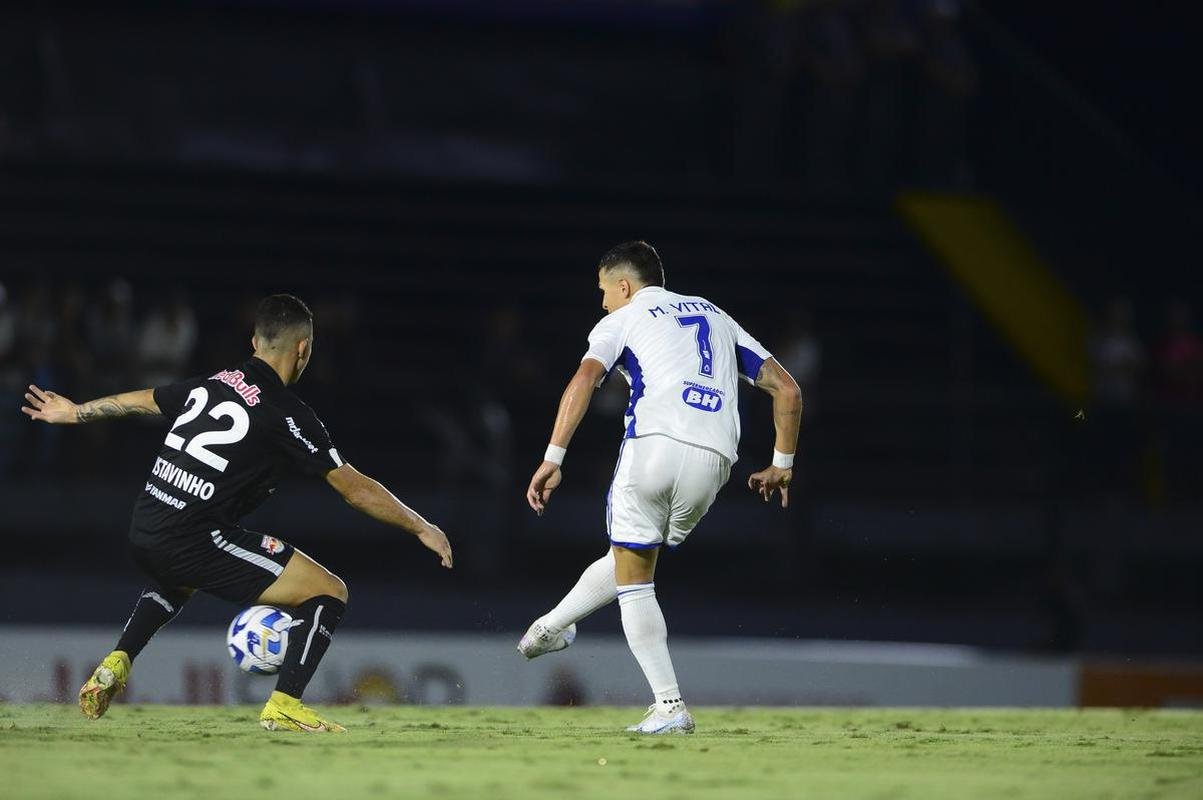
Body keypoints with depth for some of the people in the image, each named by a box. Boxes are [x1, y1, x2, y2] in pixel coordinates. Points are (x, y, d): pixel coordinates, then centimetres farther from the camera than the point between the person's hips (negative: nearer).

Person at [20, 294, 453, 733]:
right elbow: (356, 489, -4)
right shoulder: (288, 414, -7)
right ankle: (284, 706, -7)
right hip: (194, 541, -8)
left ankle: (114, 665, 29)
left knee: (179, 578, 44)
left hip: (143, 535, 8)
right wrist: (421, 528, 7)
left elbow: (139, 400, 30)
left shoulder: (210, 384, 12)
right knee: (329, 592, 0)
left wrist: (75, 412, 48)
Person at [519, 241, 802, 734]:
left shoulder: (622, 320, 15)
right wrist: (781, 465, 28)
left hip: (654, 444, -5)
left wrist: (553, 459, -10)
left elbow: (584, 380, -5)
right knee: (630, 562, 25)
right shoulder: (716, 317, 29)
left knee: (633, 580, 7)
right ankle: (549, 629, 39)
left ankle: (669, 707, 2)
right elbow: (786, 389, 24)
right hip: (714, 458, 5)